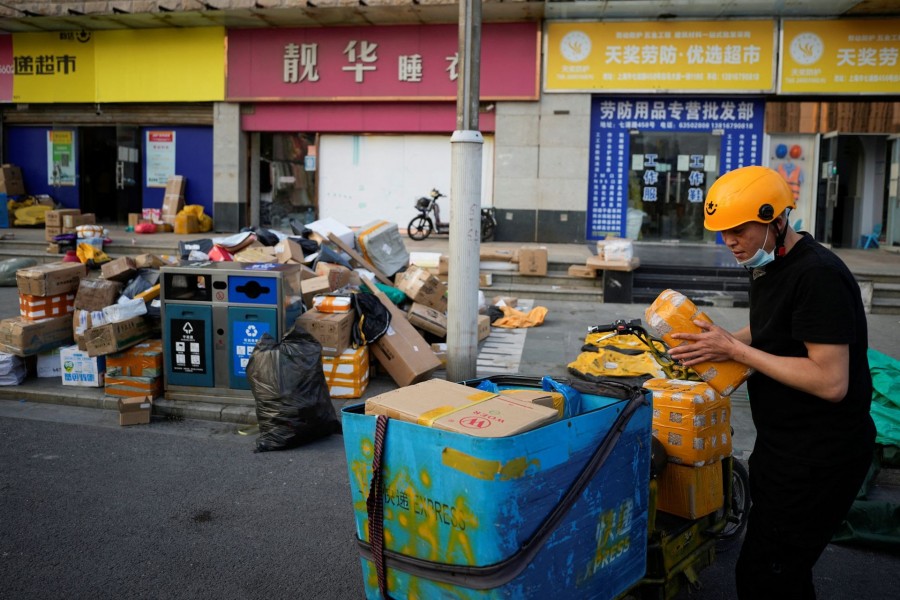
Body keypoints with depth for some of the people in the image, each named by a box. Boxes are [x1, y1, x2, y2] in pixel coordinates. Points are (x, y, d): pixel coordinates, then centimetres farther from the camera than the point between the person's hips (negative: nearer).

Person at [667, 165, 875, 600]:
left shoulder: (818, 275, -23)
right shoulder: (768, 266, 7)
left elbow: (831, 382, -27)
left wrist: (735, 349, -22)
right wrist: (717, 343, 3)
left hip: (820, 457, -10)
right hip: (782, 443, 10)